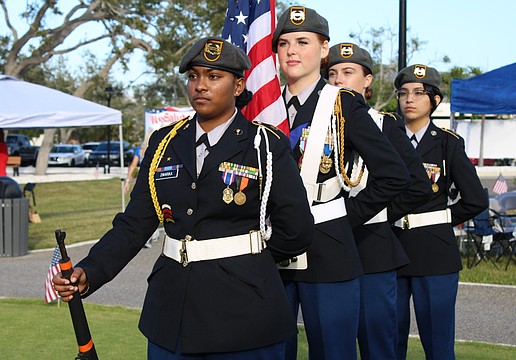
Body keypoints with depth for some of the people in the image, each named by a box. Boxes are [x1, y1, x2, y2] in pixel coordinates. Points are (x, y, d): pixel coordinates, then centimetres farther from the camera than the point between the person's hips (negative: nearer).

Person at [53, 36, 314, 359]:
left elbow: (297, 232, -4)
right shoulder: (165, 143, 8)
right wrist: (89, 273, -11)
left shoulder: (267, 145, -4)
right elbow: (135, 224, 2)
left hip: (244, 315, -3)